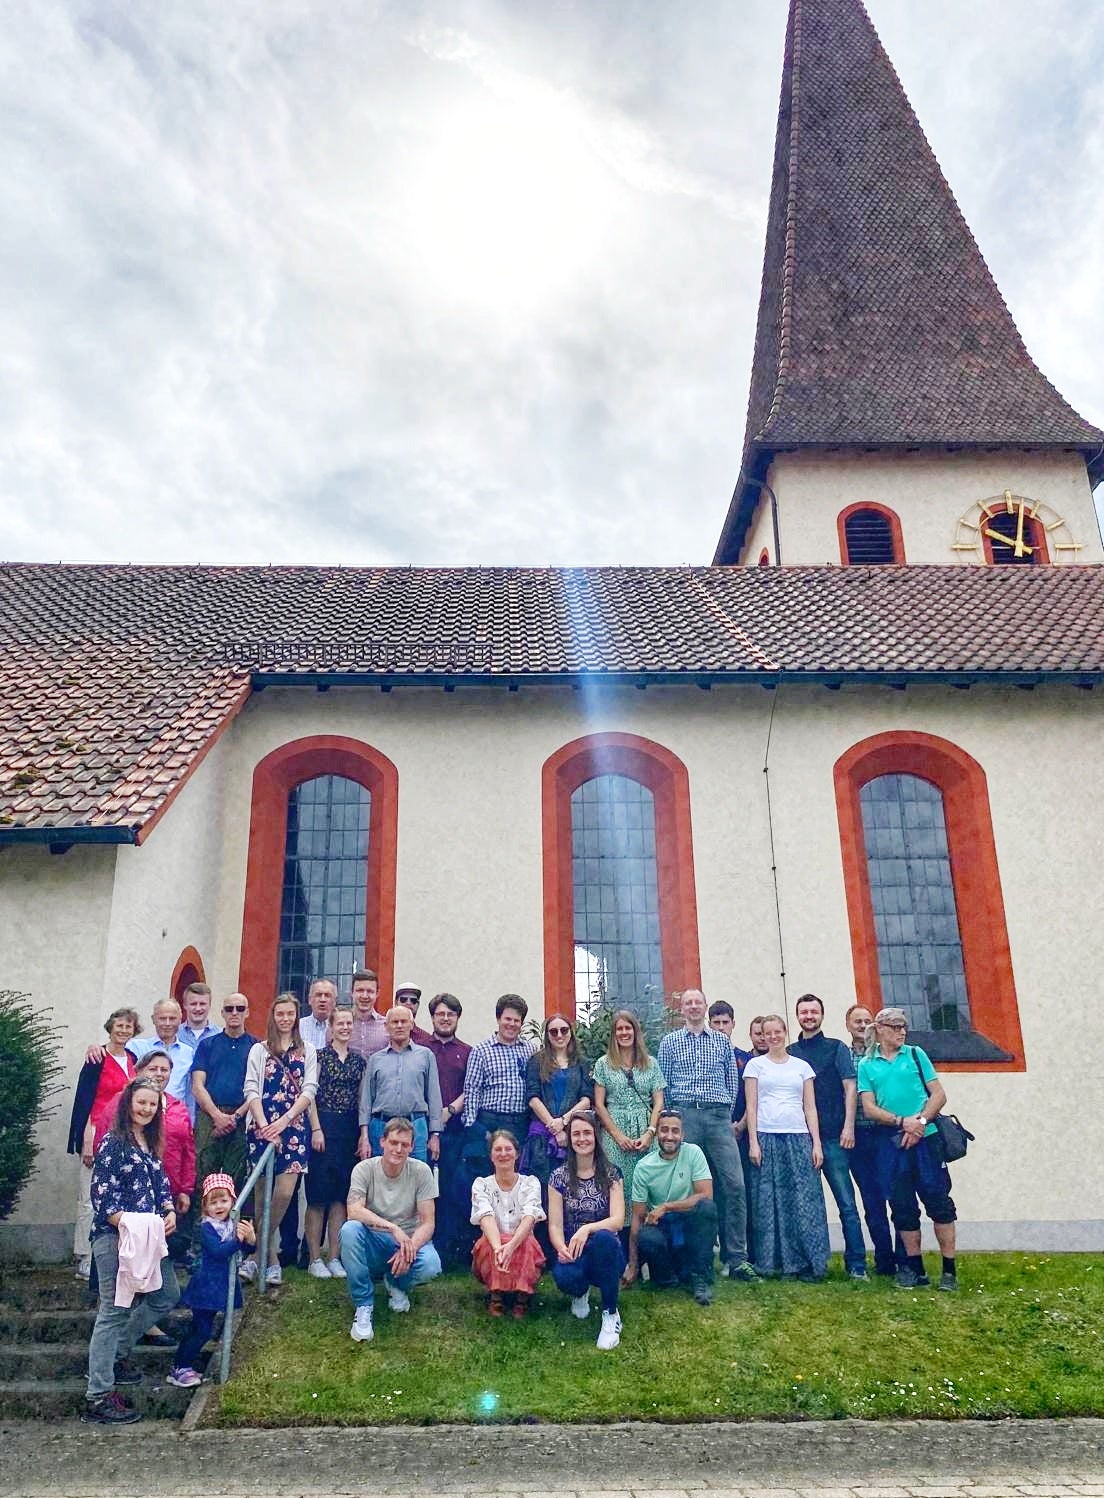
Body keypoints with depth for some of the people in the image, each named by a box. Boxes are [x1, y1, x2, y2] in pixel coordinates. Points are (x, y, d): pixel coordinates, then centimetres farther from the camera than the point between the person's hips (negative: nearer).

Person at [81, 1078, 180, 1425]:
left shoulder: (149, 1143, 14)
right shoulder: (113, 1143, -11)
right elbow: (100, 1195, -16)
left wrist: (170, 1212, 1)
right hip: (115, 1238, -9)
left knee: (167, 1295, 18)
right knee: (114, 1312, -6)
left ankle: (117, 1353, 32)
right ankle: (97, 1399, 2)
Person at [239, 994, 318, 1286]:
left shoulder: (308, 1051, 11)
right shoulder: (259, 1050, 10)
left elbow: (309, 1090, 2)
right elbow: (251, 1090, 1)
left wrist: (284, 1121, -11)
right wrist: (264, 1125, -13)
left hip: (293, 1129, 0)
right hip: (262, 1128, 0)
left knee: (284, 1193, -10)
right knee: (262, 1195, 2)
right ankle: (271, 1258, 13)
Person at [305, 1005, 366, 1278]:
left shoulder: (359, 1061, 11)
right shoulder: (319, 1056, -1)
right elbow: (311, 1094, -5)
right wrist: (316, 1129, -12)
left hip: (349, 1130, 4)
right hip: (324, 1127, -4)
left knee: (341, 1195, 7)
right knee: (318, 1194, -1)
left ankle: (335, 1258, 13)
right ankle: (315, 1258, 6)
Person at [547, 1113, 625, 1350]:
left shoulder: (611, 1174, 0)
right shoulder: (559, 1177, 1)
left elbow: (618, 1220, -11)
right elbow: (555, 1225, -4)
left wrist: (587, 1229, -31)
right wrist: (562, 1249, -27)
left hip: (605, 1251, -1)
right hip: (572, 1253, 1)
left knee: (603, 1237, -36)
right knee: (565, 1276, -35)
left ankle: (611, 1314, -17)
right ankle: (581, 1292, 8)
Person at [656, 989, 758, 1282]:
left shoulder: (722, 1041, 13)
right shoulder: (670, 1042, 10)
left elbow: (733, 1081, 14)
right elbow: (662, 1084, 9)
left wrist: (726, 1114, 9)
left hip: (719, 1117, 1)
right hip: (684, 1117, -1)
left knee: (735, 1186, -7)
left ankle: (738, 1258, -1)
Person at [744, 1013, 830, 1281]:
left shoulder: (802, 1066, 13)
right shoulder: (755, 1065, 8)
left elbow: (810, 1108, 11)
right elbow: (751, 1107, 4)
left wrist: (816, 1143, 2)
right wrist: (753, 1142, -6)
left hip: (798, 1138, 1)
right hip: (766, 1137, -1)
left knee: (804, 1201, -4)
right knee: (769, 1201, 0)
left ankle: (807, 1263, 2)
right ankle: (772, 1262, 7)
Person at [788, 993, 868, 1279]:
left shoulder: (837, 1049, 6)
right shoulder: (789, 1053, 12)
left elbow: (850, 1088, 1)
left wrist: (848, 1127, -9)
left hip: (833, 1137, -3)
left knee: (846, 1203, -5)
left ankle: (856, 1265, 0)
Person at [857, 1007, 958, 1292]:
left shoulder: (915, 1054, 6)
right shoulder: (866, 1065, 5)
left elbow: (939, 1094, 2)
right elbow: (869, 1109, -1)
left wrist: (920, 1121, -13)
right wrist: (902, 1122, -14)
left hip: (926, 1138, -1)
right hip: (891, 1143, 1)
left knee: (938, 1201, -2)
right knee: (902, 1207, 6)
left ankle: (949, 1269, 6)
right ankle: (914, 1268, 18)